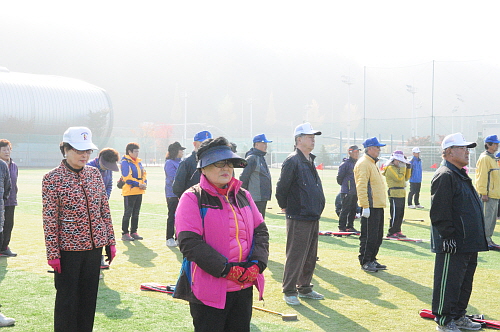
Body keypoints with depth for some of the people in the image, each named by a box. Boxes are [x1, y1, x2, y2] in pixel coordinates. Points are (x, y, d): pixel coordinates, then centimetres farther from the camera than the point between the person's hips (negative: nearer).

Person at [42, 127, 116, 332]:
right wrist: (52, 253, -13)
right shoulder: (53, 179, -9)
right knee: (67, 299, 5)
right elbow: (49, 220, -10)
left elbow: (105, 210, 10)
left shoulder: (94, 174, 6)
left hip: (94, 246, 5)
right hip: (68, 249, -5)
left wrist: (110, 242, 8)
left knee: (89, 297, 13)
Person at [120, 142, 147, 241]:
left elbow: (143, 173, 17)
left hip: (139, 192, 8)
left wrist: (144, 183, -2)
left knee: (136, 213, 12)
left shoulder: (138, 162, 15)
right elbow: (127, 177, -17)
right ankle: (125, 233, 2)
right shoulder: (125, 162, -10)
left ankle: (133, 232, 19)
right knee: (128, 213, -4)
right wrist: (138, 184, -18)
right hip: (129, 191, -8)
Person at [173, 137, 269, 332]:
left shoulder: (243, 196, 11)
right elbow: (189, 242, -16)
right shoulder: (193, 198, -7)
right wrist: (226, 269, -19)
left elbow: (261, 231, 11)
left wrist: (257, 264, -6)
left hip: (244, 287, 6)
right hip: (209, 291, -6)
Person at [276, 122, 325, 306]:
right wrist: (284, 206, -2)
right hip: (298, 218, -9)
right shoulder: (293, 161, -14)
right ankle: (289, 292, 5)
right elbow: (281, 187, -14)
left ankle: (305, 287, 26)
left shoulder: (310, 160, 15)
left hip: (313, 217, 9)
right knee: (296, 256, -4)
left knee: (311, 256, 14)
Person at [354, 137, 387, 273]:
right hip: (370, 207, -10)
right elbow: (361, 186, -20)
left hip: (378, 206, 10)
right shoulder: (363, 163, -13)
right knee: (368, 236, -5)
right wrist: (365, 206, -24)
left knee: (378, 236, 14)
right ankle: (365, 262, 3)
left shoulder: (372, 163, 20)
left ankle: (372, 260, 22)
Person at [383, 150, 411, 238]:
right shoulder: (390, 168, -10)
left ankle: (397, 231, 18)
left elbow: (406, 178, 21)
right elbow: (399, 178, -19)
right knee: (395, 215, -9)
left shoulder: (398, 168, 19)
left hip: (401, 194, 9)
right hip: (394, 194, -9)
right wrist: (403, 168, -13)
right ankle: (391, 233, -4)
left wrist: (408, 168, 12)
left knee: (400, 214, 11)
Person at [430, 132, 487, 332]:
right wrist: (448, 237, -22)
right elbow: (439, 211, -20)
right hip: (452, 244, -10)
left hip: (468, 243, 10)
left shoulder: (461, 175, 18)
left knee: (465, 282, 17)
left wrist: (478, 238, 24)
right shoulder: (444, 176, -15)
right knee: (448, 283, -2)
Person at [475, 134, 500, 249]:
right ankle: (486, 241, -4)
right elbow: (481, 176, -18)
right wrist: (484, 193, -21)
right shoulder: (484, 158, -12)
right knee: (488, 217, -8)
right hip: (488, 195, -10)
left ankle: (488, 239, 19)